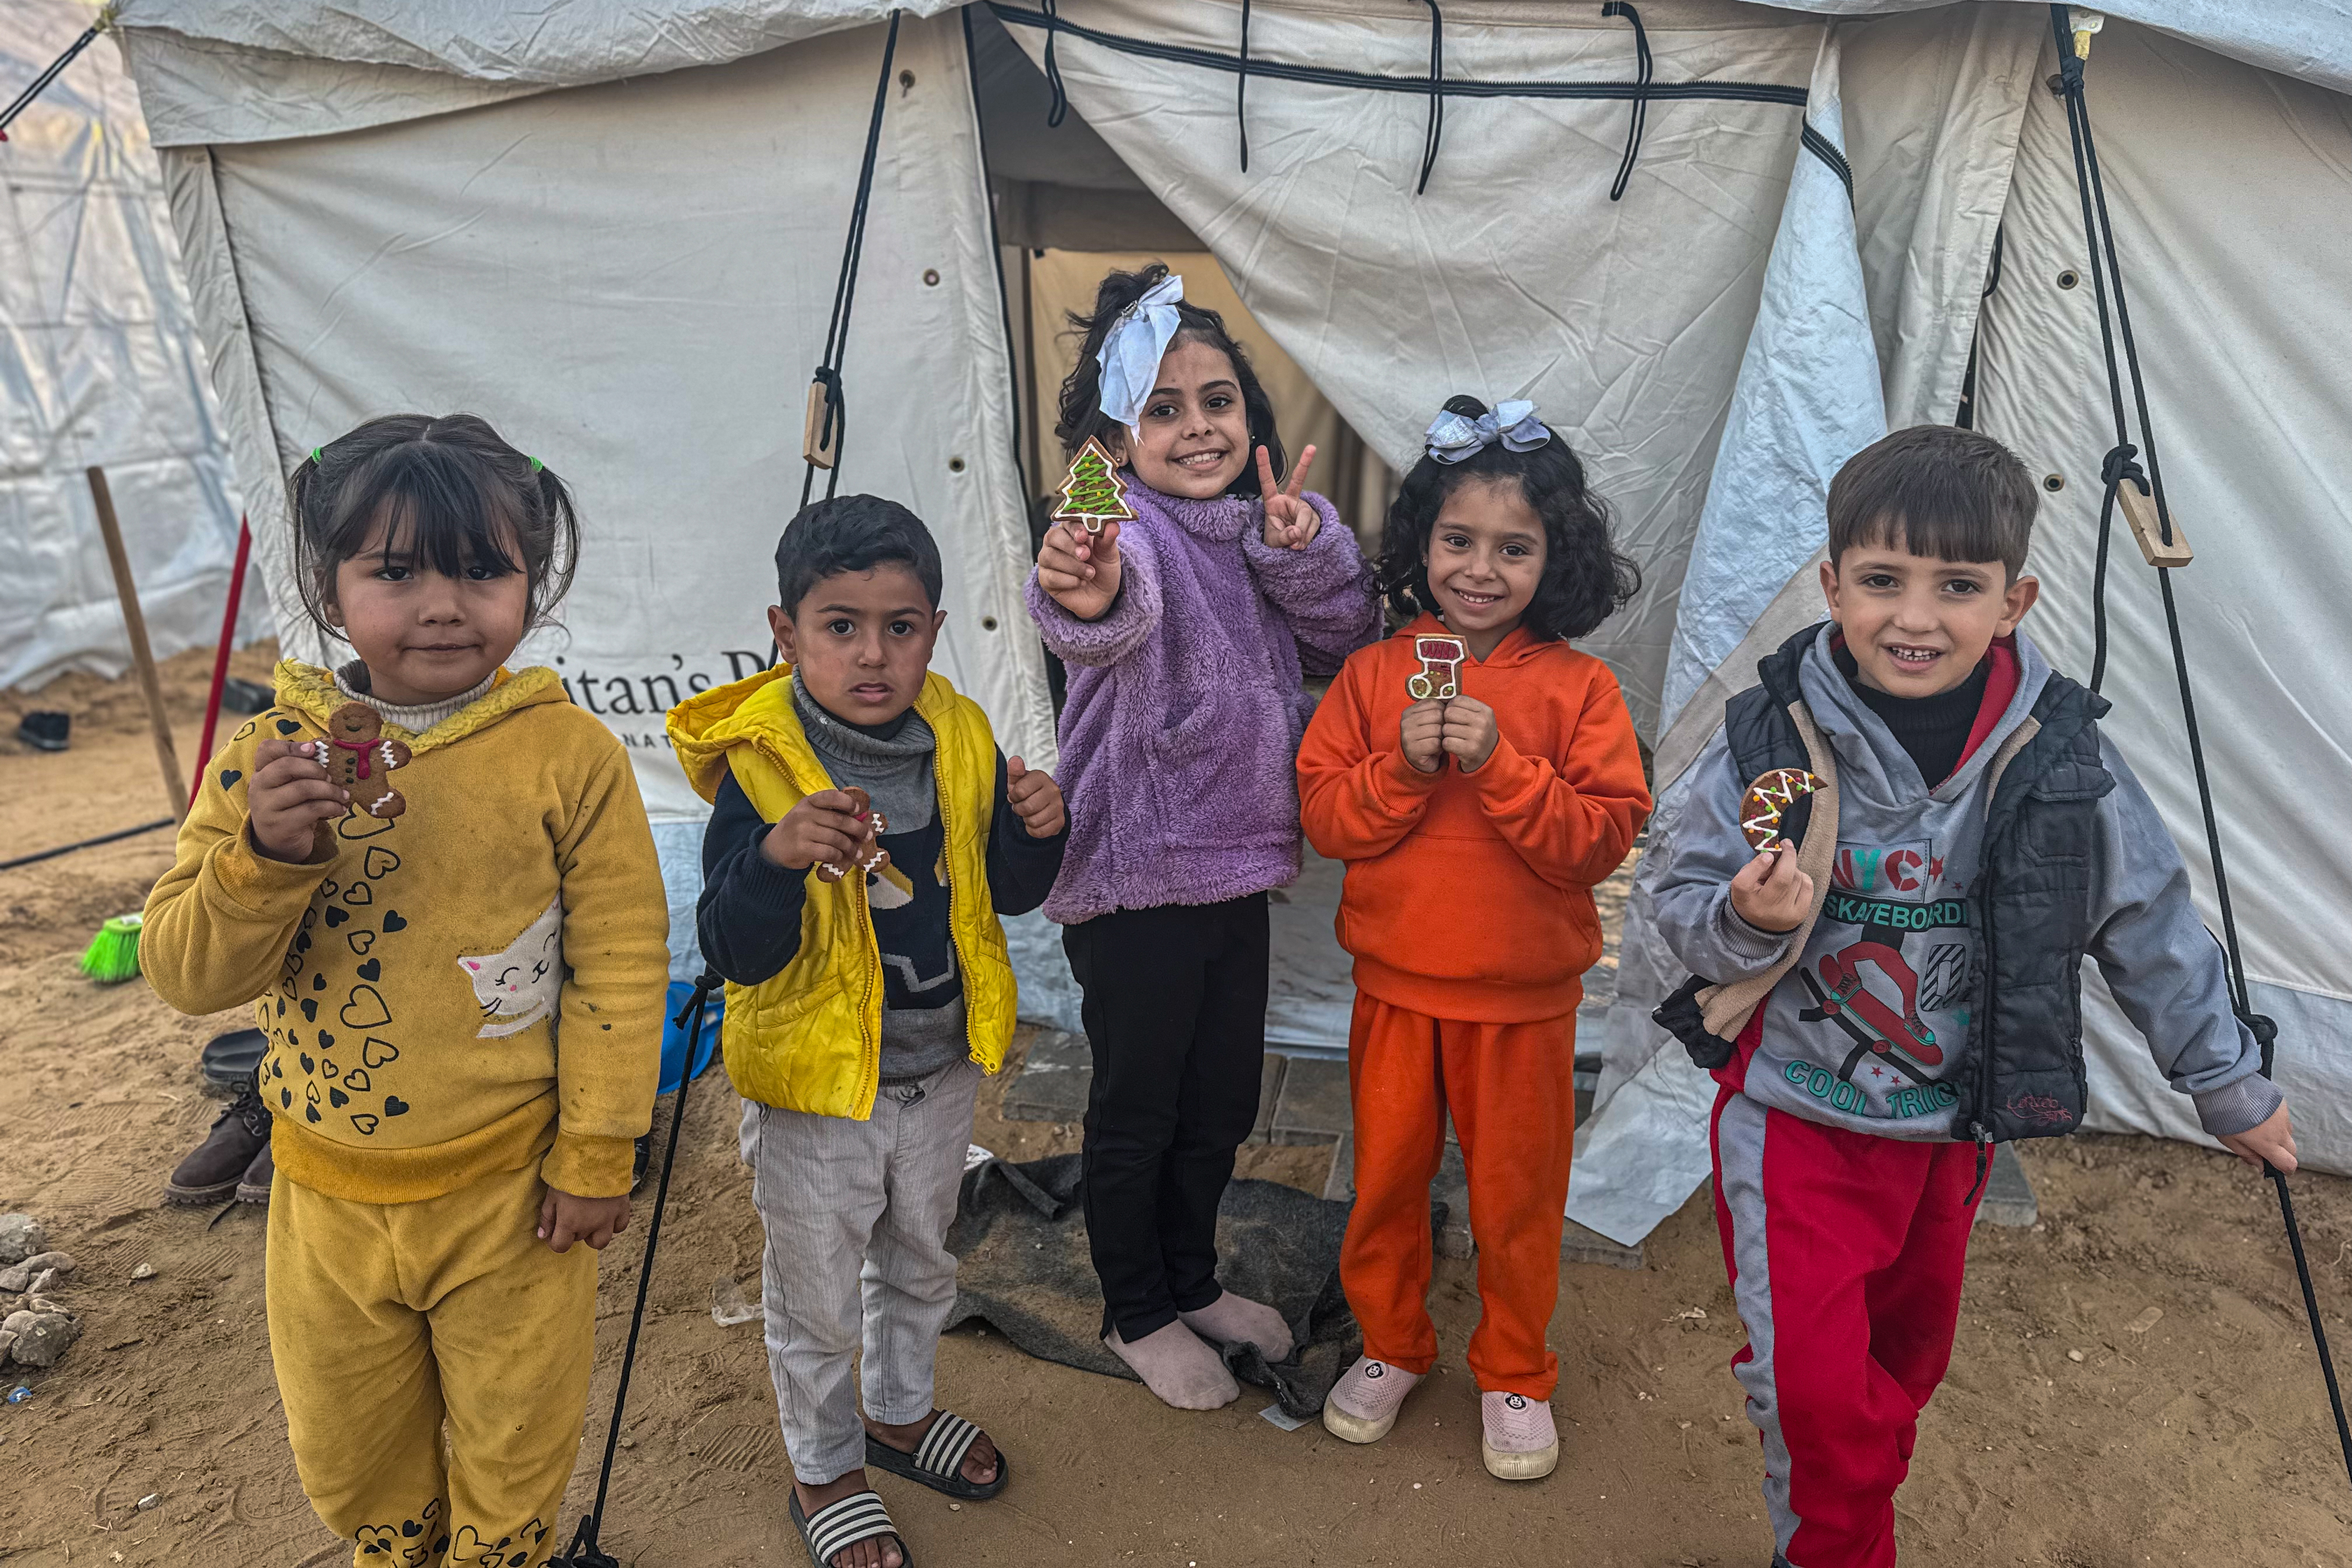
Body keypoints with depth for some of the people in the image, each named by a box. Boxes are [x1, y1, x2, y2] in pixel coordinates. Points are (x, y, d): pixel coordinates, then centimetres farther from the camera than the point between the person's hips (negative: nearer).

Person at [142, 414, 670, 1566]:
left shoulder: (571, 757, -15)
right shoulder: (269, 757, -7)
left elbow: (620, 964, -11)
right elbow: (184, 973, -8)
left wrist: (595, 1153, -8)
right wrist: (264, 854, -27)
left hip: (509, 1188, -2)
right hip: (330, 1190, 3)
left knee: (517, 1437, 20)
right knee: (346, 1451, 26)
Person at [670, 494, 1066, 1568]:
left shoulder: (959, 738, -6)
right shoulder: (758, 765, -20)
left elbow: (1005, 894, 3)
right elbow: (737, 954, -25)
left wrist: (1036, 829, -18)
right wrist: (776, 854, -43)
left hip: (940, 1067, 5)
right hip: (814, 1081, -4)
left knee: (920, 1261, 27)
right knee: (816, 1298, 16)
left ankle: (900, 1412, 54)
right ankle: (825, 1470, 42)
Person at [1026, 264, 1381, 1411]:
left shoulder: (1260, 535, 7)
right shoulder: (1128, 530, -18)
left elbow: (1347, 647, 6)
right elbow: (1116, 604, -42)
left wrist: (1305, 549, -12)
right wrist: (1083, 595, -67)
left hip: (1237, 868, 8)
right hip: (1136, 882, -7)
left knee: (1225, 1099, 21)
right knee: (1137, 1109, 10)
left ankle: (1193, 1280, 44)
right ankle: (1138, 1313, 34)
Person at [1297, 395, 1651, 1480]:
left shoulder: (1577, 687, -8)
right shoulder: (1374, 674, -3)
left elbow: (1602, 839, -15)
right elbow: (1324, 817, -5)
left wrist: (1500, 762, -25)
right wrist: (1404, 765, -21)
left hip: (1523, 994, -2)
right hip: (1395, 983, 2)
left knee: (1517, 1192, 13)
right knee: (1385, 1176, 16)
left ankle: (1515, 1373, 36)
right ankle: (1391, 1345, 40)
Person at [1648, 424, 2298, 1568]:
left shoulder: (2058, 757, -10)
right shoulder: (1771, 739, -16)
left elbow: (2151, 930, 3)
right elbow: (1685, 905, -9)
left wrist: (2230, 1086, 12)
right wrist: (1748, 918, -31)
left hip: (1954, 1125, 3)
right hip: (1796, 1119, -3)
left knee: (1905, 1366, 20)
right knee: (1814, 1390, -6)